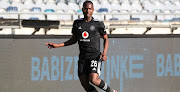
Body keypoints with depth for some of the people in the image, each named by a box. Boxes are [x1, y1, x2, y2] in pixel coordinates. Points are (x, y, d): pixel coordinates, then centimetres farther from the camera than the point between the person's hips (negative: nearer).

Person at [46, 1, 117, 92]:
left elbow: (106, 39, 8)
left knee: (93, 80, -23)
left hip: (95, 56, -4)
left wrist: (104, 53, -9)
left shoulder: (98, 24, -1)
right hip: (83, 57, 4)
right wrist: (58, 45, 13)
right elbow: (74, 40, 20)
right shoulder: (77, 23, 10)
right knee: (84, 83, -6)